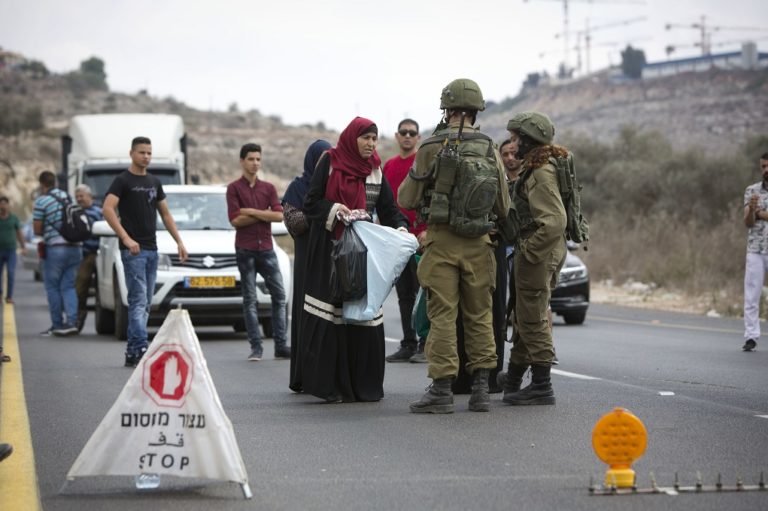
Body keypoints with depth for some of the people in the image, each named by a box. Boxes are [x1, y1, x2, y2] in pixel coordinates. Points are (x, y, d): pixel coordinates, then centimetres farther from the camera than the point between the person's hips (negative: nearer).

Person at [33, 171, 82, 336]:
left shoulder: (41, 201, -6)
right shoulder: (67, 197, 12)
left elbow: (37, 229, -4)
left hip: (56, 248, -5)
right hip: (74, 247, 5)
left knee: (53, 287, 6)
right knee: (68, 286, 7)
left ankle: (58, 324, 6)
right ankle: (71, 321, -6)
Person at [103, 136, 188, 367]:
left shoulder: (154, 182, 16)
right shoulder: (123, 181, -6)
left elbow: (165, 214, 22)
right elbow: (108, 209, -18)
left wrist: (179, 242, 14)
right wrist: (125, 238, -25)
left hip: (152, 250, 7)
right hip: (133, 250, -7)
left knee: (145, 304, 7)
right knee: (138, 300, -14)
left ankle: (132, 352, 11)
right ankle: (142, 348, -19)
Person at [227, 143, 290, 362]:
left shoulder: (268, 188, 10)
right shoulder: (234, 188, 1)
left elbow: (279, 215, -3)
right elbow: (235, 219, -10)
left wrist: (252, 212, -10)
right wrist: (265, 215, -6)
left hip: (266, 248, 3)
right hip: (245, 250, -3)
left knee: (279, 295, 0)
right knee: (250, 300, 0)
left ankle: (281, 346, 4)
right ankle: (256, 347, 1)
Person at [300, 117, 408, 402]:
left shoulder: (375, 170, 13)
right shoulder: (330, 162, 1)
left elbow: (388, 208, 8)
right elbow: (312, 204, -1)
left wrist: (401, 228, -11)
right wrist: (334, 209, -18)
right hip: (330, 248, -4)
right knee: (330, 316, -8)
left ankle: (363, 385, 6)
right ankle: (331, 386, -5)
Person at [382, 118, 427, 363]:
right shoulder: (389, 165, 15)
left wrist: (428, 230, -16)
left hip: (421, 237, -6)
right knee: (404, 294, 9)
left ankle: (426, 345, -2)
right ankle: (408, 345, 14)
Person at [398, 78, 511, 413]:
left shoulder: (431, 148, -7)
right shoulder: (490, 150, 2)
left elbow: (406, 199, 0)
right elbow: (503, 207, 7)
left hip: (441, 241, -3)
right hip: (479, 244, 3)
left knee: (442, 316, 0)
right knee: (480, 316, 10)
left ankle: (442, 390, -2)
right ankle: (481, 389, 9)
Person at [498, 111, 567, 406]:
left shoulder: (541, 173, -18)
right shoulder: (536, 168, 13)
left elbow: (555, 221, -27)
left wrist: (527, 250, -20)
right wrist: (524, 249, 18)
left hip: (538, 256, -10)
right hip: (544, 254, 10)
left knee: (533, 320, -3)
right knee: (525, 318, 19)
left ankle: (542, 387, 2)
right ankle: (513, 378, 31)